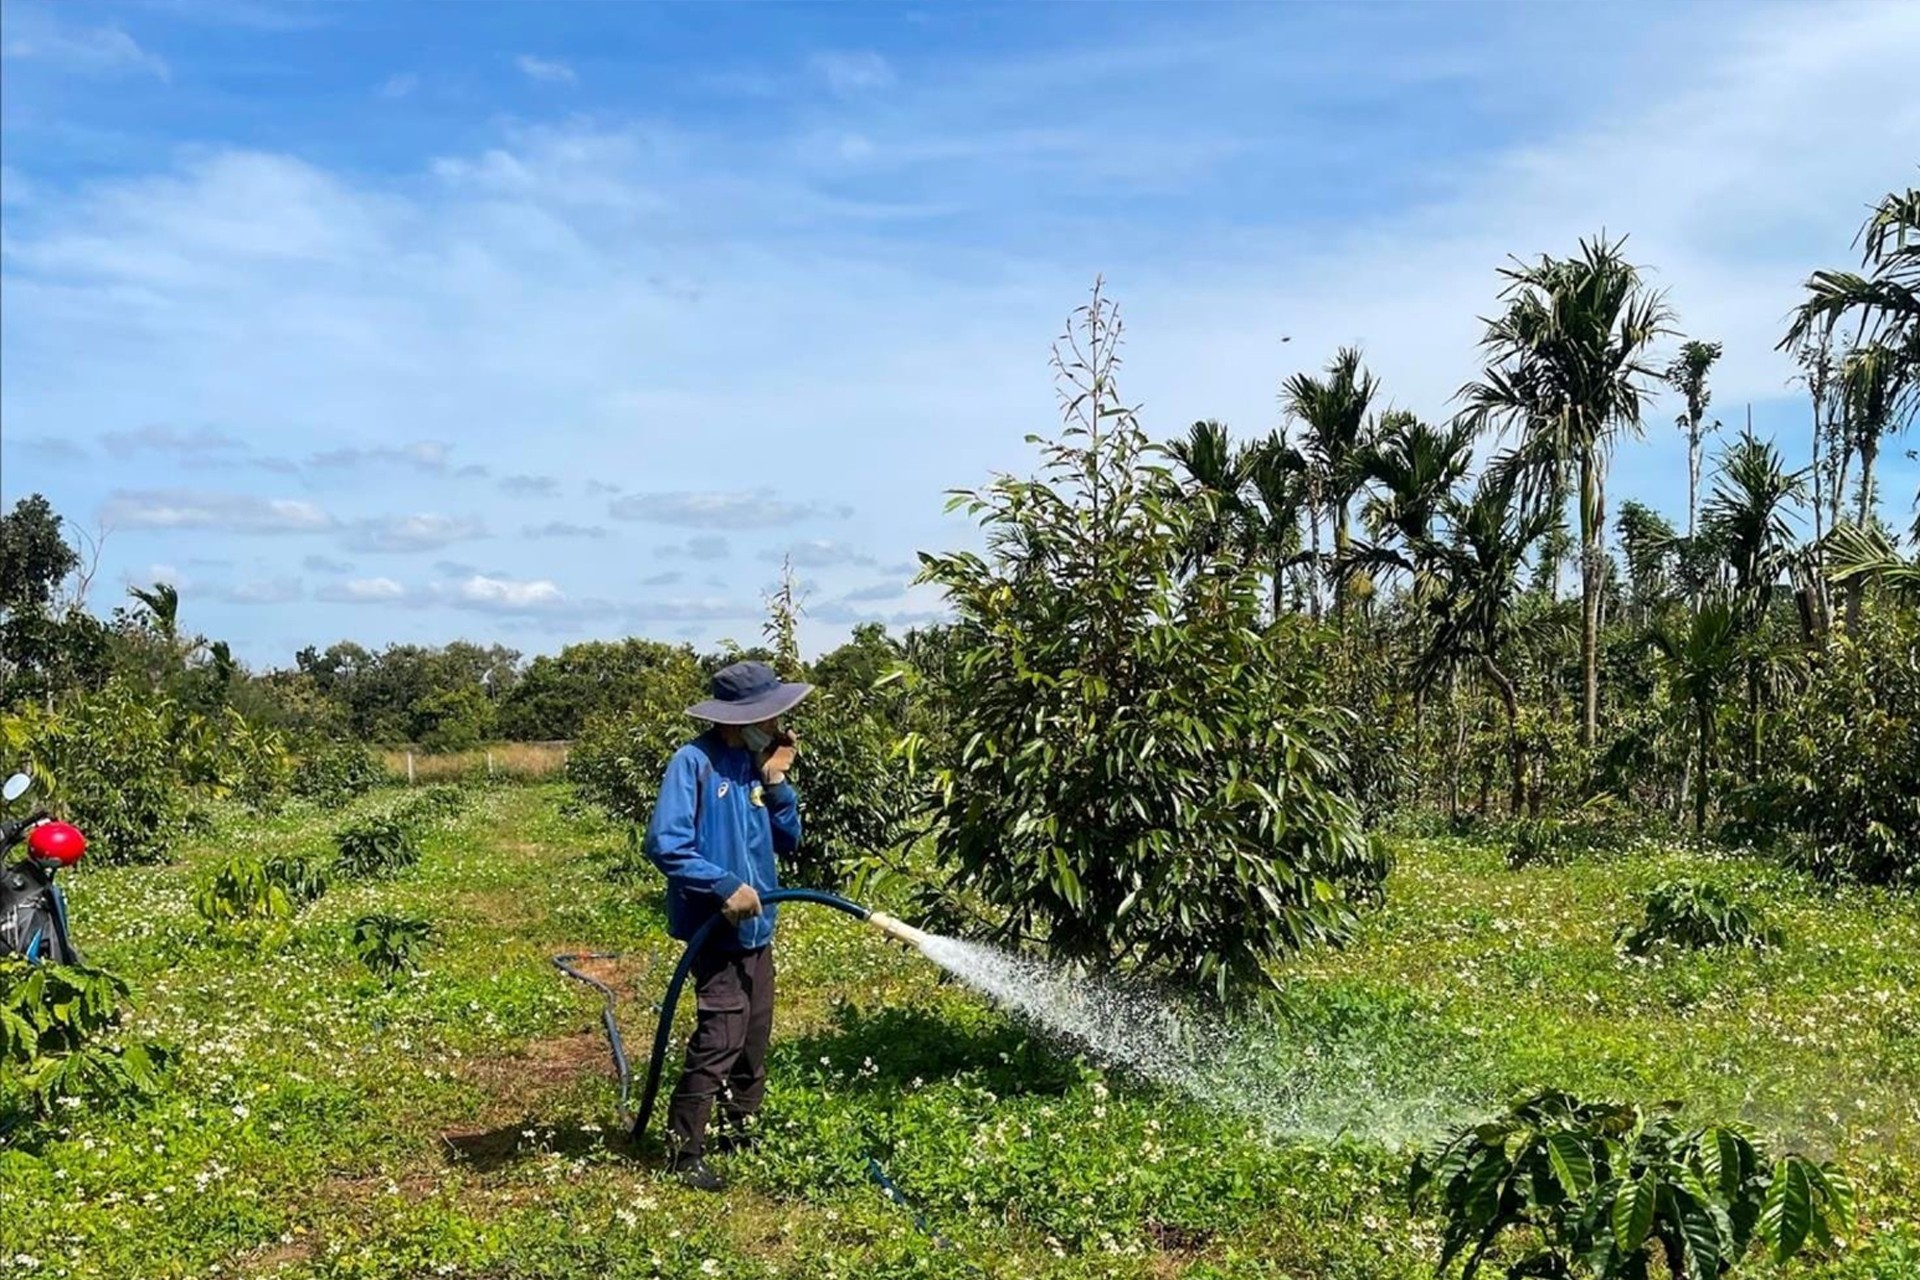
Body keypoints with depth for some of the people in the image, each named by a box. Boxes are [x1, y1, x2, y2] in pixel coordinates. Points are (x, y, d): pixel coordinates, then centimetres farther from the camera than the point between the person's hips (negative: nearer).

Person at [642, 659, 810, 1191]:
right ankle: (685, 1152, -2)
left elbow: (788, 841, 8)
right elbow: (664, 843, -22)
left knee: (754, 1036, 15)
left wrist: (776, 779, -4)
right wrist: (725, 887, -24)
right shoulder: (695, 762, -15)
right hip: (714, 926, -8)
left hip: (756, 926, 8)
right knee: (720, 1037, -12)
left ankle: (738, 1132, 30)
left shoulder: (756, 762, 8)